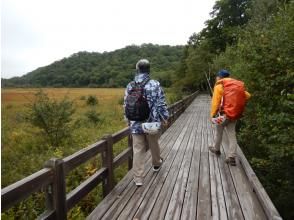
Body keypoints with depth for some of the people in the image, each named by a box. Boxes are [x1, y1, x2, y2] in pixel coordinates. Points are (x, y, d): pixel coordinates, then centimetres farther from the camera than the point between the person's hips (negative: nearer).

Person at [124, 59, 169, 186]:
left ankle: (138, 178, 12)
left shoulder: (130, 86, 0)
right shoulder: (155, 85, -10)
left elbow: (126, 105, 7)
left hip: (136, 124, 2)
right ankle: (156, 164, 48)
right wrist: (164, 118, 6)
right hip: (152, 123, -1)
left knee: (138, 150, 8)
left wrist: (128, 120, 20)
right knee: (154, 145, 21)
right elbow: (161, 104, -8)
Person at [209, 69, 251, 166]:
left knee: (219, 132, 17)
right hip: (234, 115, 5)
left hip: (223, 114, -4)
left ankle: (216, 149, 37)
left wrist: (212, 114, -5)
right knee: (232, 135, 6)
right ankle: (232, 157, 3)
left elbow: (215, 102, -12)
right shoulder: (238, 86, 10)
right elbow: (247, 96, 11)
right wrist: (237, 104, 16)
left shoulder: (219, 86, -8)